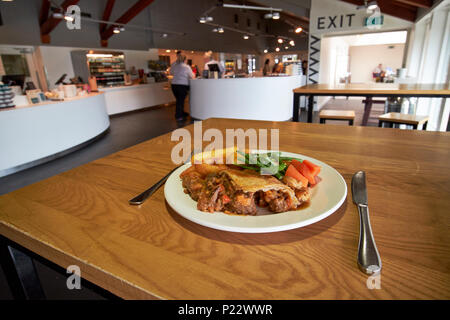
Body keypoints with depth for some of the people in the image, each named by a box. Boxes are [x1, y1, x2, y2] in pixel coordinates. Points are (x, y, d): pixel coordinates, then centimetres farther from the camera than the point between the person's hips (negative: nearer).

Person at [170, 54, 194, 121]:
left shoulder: (174, 65, 9)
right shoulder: (187, 67, -3)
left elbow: (171, 73, 25)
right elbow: (192, 76, 7)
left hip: (174, 85, 5)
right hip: (183, 85, -4)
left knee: (179, 100, 14)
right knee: (181, 101, 1)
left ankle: (182, 113, 27)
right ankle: (178, 116, 4)